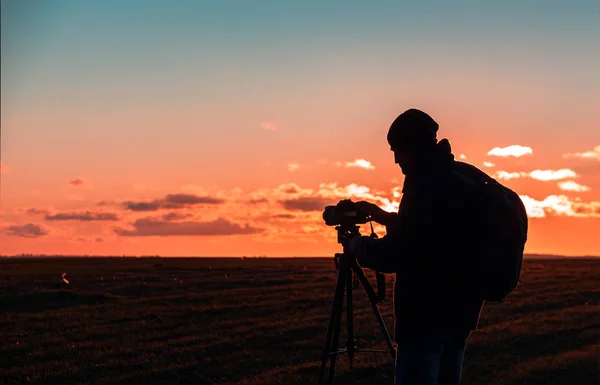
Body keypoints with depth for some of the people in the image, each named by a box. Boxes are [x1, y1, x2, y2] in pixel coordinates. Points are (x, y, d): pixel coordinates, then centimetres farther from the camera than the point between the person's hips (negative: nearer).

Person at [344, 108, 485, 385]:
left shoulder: (426, 186, -18)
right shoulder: (459, 181, 12)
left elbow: (395, 256, -19)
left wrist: (357, 245, -2)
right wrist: (385, 217, 23)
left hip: (427, 318, -9)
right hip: (458, 313, 10)